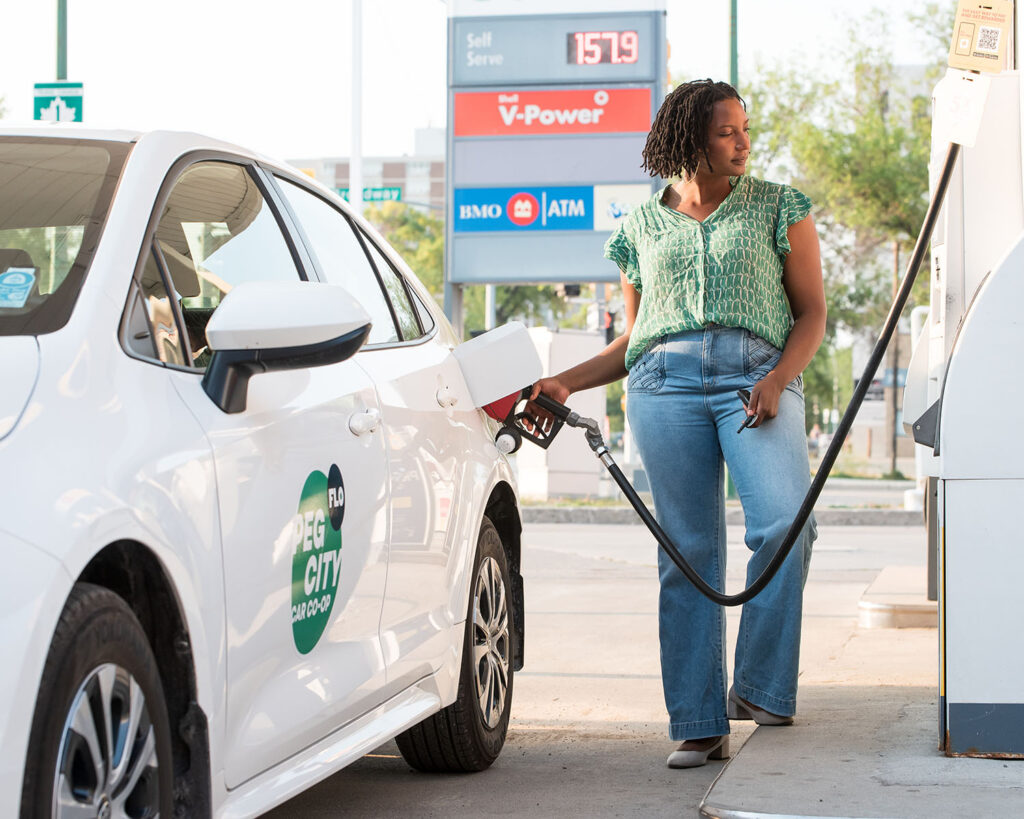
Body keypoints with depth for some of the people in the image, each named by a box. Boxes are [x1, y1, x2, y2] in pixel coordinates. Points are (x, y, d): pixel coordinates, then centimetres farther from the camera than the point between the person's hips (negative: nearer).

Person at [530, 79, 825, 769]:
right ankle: (700, 725, 0)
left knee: (783, 524, -23)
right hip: (664, 378, 1)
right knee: (689, 554, -3)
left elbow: (812, 312, 10)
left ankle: (759, 690, -8)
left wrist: (777, 381, -8)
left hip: (757, 375, -1)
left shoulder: (778, 208, 14)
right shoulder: (643, 227, 19)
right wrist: (567, 383, 10)